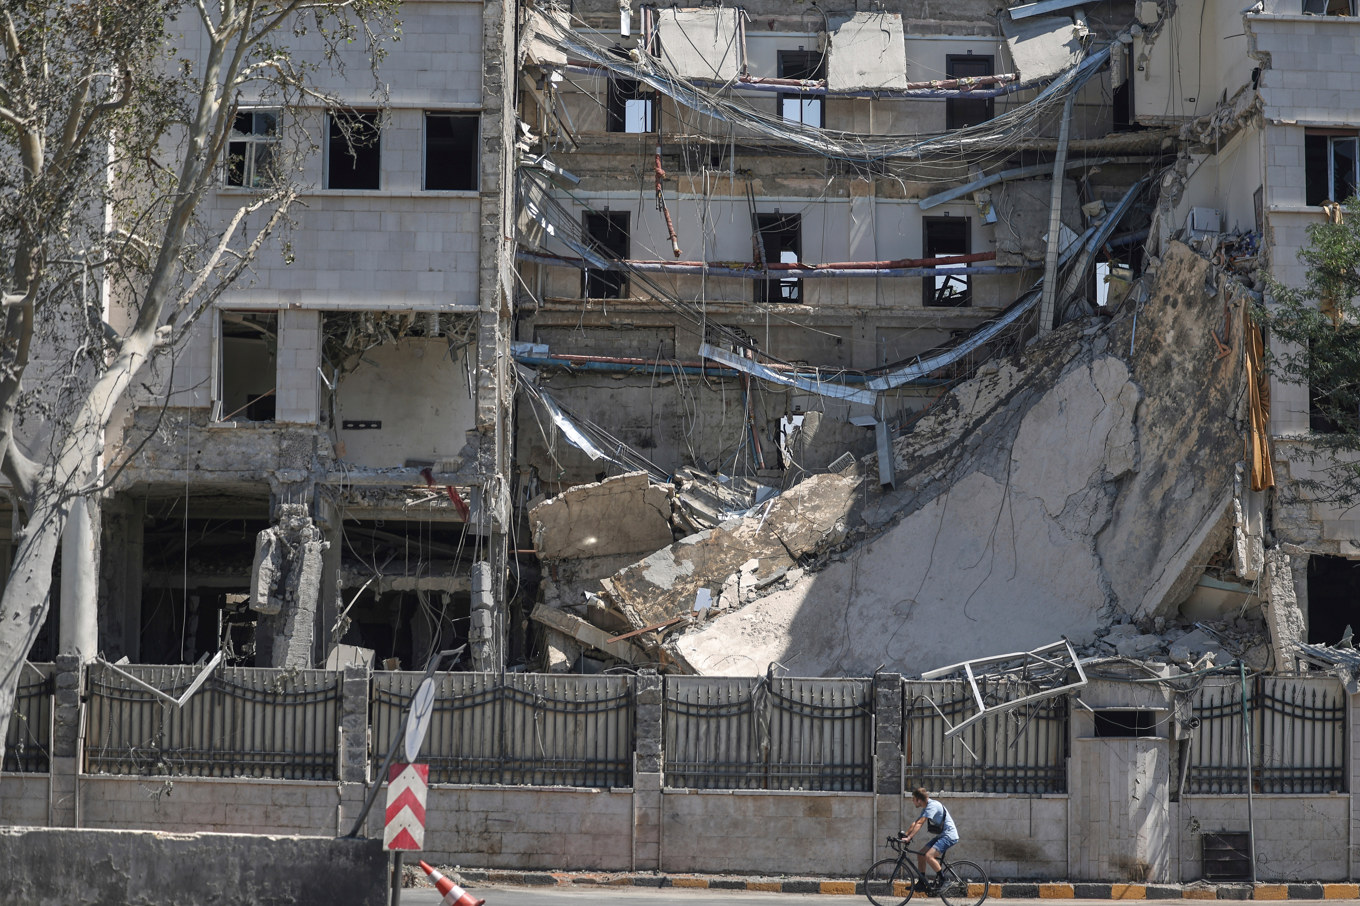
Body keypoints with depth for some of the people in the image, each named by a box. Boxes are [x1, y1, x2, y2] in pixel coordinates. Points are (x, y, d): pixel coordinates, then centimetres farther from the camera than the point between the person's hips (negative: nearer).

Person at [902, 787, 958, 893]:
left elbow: (920, 824, -25)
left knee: (928, 856, -26)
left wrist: (909, 838, -29)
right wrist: (904, 835, 6)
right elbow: (915, 824, 16)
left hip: (949, 836, -10)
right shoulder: (926, 808, 13)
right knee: (920, 855, 6)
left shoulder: (933, 805, -18)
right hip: (941, 836, 10)